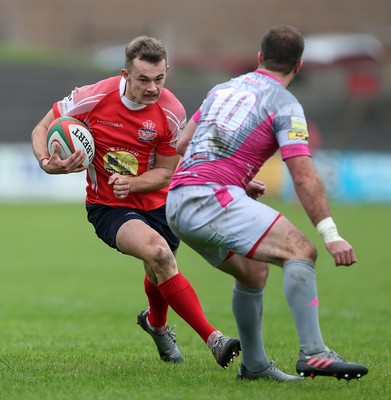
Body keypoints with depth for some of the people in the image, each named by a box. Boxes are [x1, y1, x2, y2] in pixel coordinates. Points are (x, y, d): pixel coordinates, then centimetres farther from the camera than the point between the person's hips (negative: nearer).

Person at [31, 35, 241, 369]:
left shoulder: (172, 113, -15)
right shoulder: (93, 98, -19)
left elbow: (166, 172, -6)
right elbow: (42, 129, -4)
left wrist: (131, 183, -26)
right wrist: (48, 163, -25)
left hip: (156, 203, 3)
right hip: (108, 207, -3)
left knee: (159, 273, 18)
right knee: (158, 252, -30)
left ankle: (156, 323, 59)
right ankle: (212, 339, -30)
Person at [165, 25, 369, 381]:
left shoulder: (223, 89, 21)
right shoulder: (284, 105, -1)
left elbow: (182, 145, 29)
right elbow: (304, 177, -11)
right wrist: (331, 235, -15)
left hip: (177, 204, 8)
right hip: (213, 198, -8)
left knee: (252, 272, 26)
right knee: (300, 250, -16)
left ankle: (253, 365, 31)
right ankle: (313, 353, -32)